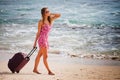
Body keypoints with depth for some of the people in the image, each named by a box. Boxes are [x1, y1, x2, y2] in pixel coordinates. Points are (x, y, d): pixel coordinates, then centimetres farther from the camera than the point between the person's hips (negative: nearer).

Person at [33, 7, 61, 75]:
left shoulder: (50, 20, 8)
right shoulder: (41, 22, -9)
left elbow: (59, 15, 9)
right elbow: (38, 32, -6)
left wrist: (50, 14, 4)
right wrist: (35, 42, -4)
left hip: (46, 39, 7)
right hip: (42, 39, -7)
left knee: (39, 55, 14)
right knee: (45, 56, -5)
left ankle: (35, 69, 23)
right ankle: (49, 71, -2)